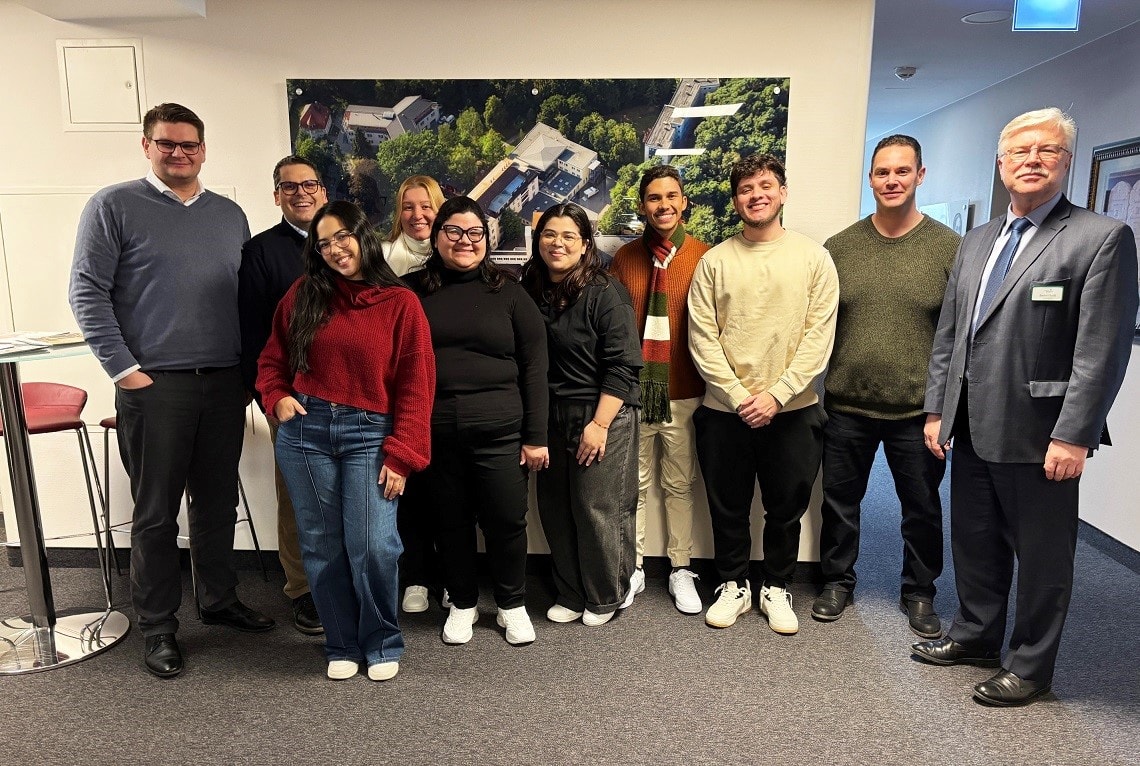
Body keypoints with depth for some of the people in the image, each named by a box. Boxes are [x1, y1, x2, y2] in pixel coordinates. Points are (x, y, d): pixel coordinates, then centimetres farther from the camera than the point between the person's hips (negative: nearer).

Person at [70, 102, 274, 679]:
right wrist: (123, 368, -11)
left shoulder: (230, 215, 13)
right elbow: (88, 292, -5)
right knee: (155, 513, 4)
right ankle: (158, 627, 18)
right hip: (154, 387, -4)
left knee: (218, 504, 14)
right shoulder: (114, 206, 0)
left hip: (225, 385, 4)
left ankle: (219, 600, 31)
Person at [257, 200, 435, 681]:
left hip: (369, 435, -3)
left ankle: (383, 644, 15)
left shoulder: (401, 303, -1)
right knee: (321, 546, 8)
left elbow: (415, 387, -3)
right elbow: (273, 358, 19)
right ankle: (343, 646, 26)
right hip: (305, 431, 3)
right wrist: (277, 398, -1)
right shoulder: (304, 295, 7)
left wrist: (401, 456, -8)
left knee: (372, 546, -10)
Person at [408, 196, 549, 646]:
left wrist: (536, 436, -4)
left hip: (499, 432, -1)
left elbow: (534, 367, 1)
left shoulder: (508, 293, 3)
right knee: (450, 523, 12)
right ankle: (462, 603, 34)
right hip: (434, 434, 1)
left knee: (506, 522, 5)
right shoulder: (414, 294, 6)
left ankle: (512, 604, 29)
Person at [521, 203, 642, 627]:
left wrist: (599, 424, -17)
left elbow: (622, 366, -14)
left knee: (597, 509, 1)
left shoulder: (604, 294, -11)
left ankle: (604, 597, 23)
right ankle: (570, 594, 29)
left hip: (602, 417, -6)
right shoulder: (530, 293, 6)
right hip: (551, 418, 6)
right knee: (555, 510, 11)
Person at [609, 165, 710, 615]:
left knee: (680, 485, 12)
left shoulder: (704, 257, -2)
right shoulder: (625, 257, 2)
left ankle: (681, 571, 27)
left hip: (683, 395, -1)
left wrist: (711, 384, -1)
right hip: (632, 392, 1)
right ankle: (633, 568, 27)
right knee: (633, 485, 11)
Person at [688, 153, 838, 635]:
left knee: (786, 509, 13)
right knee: (728, 508, 13)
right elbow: (702, 339, -4)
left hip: (792, 411, 0)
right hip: (724, 411, 1)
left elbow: (819, 337, -6)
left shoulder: (813, 257, 0)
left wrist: (776, 395, -14)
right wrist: (739, 396, -13)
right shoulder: (715, 261, 1)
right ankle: (733, 586, 33)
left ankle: (776, 588, 33)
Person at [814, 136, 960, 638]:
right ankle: (837, 581, 33)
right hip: (846, 407, 1)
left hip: (918, 411, -1)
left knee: (922, 509, 13)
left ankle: (919, 592, 34)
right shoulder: (839, 247, 2)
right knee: (839, 501, 13)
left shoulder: (950, 248, -3)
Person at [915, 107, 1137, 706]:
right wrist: (937, 409, 8)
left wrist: (1073, 436, -18)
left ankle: (1030, 666, 28)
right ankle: (975, 635, 39)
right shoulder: (975, 242, 12)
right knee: (974, 543, 19)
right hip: (971, 430, 6)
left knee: (1041, 557, 9)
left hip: (1039, 435, -6)